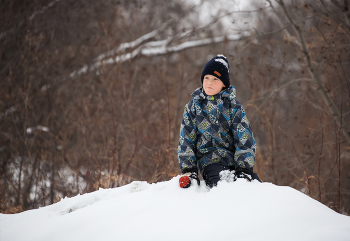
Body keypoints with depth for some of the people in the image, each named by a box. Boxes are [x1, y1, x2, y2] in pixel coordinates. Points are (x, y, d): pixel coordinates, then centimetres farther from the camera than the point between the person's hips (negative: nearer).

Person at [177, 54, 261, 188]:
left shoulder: (233, 106, 9)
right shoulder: (193, 107, 11)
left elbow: (245, 138, 2)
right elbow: (186, 141, 11)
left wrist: (244, 169, -10)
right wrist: (189, 170, -1)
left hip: (236, 160, 2)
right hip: (210, 161, -2)